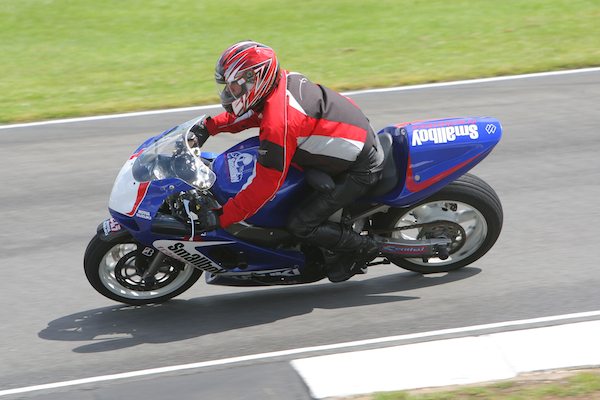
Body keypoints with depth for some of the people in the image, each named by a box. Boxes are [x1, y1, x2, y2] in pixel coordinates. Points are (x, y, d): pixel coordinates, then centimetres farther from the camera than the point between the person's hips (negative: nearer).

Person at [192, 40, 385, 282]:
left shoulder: (278, 124, -30)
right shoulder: (283, 80, -3)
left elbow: (266, 185, -27)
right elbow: (246, 113, 18)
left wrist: (220, 219, -22)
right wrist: (209, 126, 7)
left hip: (360, 170, -10)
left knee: (301, 225, -12)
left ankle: (363, 247, 9)